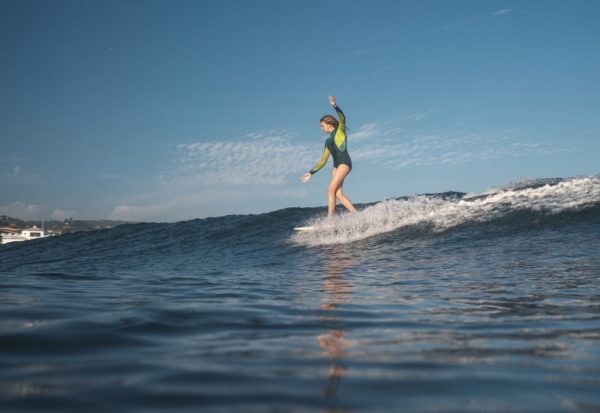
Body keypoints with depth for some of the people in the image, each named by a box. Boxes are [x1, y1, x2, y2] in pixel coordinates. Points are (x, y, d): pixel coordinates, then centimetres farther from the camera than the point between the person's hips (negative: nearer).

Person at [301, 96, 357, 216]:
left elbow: (342, 118, -13)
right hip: (336, 166, 7)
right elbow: (323, 161, 27)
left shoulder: (340, 130, 9)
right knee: (338, 194, -8)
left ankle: (329, 218, -18)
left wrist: (335, 106, -27)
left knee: (331, 189, -16)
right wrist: (311, 172, 24)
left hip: (344, 163, -7)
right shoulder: (328, 141, 25)